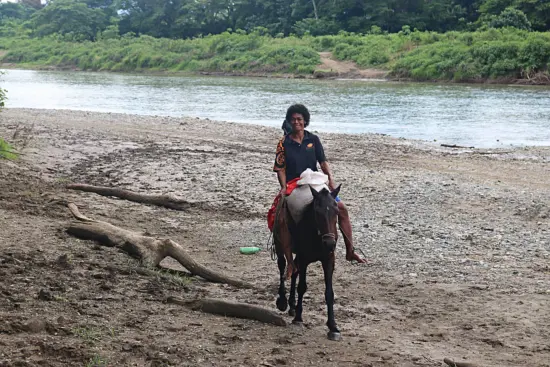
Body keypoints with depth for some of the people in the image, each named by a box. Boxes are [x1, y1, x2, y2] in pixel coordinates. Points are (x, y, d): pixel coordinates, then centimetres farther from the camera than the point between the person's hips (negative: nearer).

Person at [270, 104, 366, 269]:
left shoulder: (313, 139, 6)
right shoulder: (284, 143, 1)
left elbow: (323, 162, 2)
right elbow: (280, 169, 0)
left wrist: (331, 179, -14)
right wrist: (284, 187, -15)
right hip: (292, 186, -2)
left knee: (342, 209, -10)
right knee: (281, 219, -26)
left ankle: (350, 251, 1)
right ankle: (289, 261, -17)